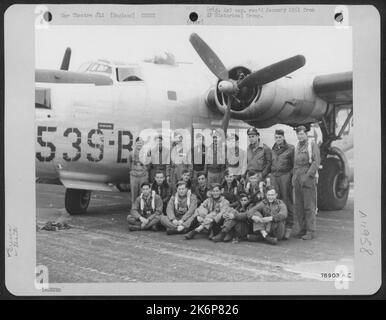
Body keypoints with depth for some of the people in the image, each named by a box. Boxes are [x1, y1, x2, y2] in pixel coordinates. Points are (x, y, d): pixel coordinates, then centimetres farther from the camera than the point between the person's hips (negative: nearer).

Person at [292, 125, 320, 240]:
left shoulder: (312, 145, -4)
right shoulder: (297, 147, 17)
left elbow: (316, 162, -12)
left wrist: (307, 176, -17)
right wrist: (294, 177, 12)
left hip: (308, 178, -7)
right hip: (297, 179, 7)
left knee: (309, 206, -4)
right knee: (298, 206, 7)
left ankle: (310, 231, 0)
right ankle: (302, 229, 16)